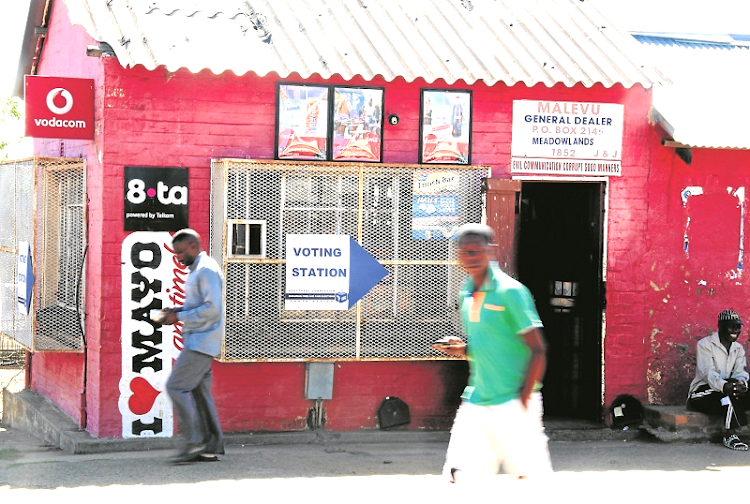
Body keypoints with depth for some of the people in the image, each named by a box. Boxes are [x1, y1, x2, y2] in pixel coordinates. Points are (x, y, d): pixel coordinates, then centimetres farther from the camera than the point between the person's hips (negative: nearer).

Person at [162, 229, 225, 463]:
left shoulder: (206, 270, -14)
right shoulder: (196, 270, 18)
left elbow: (212, 309, -22)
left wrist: (179, 317, -18)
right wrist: (178, 310, 9)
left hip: (202, 341, -10)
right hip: (197, 341, 10)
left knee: (176, 386, -12)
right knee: (199, 391, 9)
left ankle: (194, 442, -8)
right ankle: (211, 448, 11)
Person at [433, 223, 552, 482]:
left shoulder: (510, 291, -10)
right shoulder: (467, 294, 12)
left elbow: (538, 351, -11)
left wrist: (523, 400, -16)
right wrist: (463, 349, 2)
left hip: (513, 405, -7)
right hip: (474, 404, 7)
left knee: (529, 478, -4)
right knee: (460, 475, -2)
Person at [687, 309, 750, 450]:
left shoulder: (738, 348, 16)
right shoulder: (705, 344, -4)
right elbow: (708, 372, -21)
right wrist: (724, 385, -43)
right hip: (701, 392, -6)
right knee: (730, 392, -36)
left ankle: (729, 434, -33)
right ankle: (730, 434, -42)